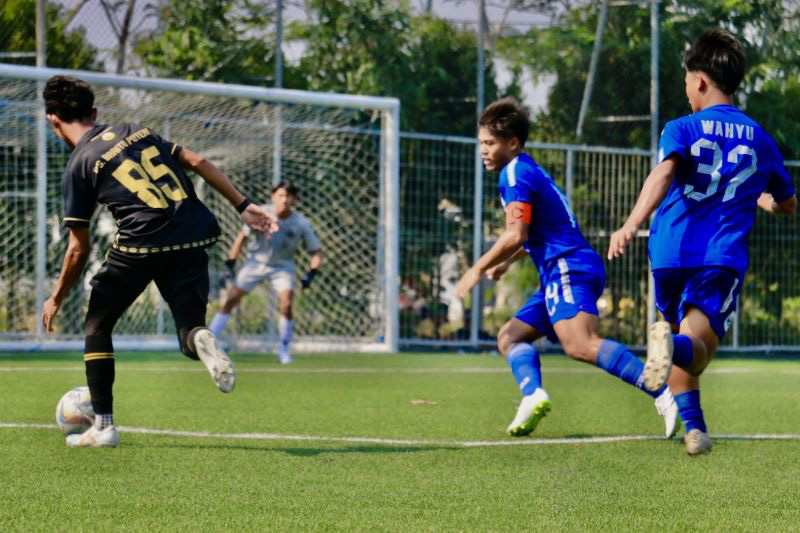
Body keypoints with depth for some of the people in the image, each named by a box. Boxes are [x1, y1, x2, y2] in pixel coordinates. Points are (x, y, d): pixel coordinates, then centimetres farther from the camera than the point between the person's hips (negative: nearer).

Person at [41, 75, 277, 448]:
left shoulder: (79, 166, 4)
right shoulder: (136, 130, 19)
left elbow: (79, 248, 5)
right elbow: (196, 162, 13)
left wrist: (56, 299, 18)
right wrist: (244, 206, 16)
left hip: (139, 243, -4)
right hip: (191, 238, 4)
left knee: (97, 325, 17)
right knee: (189, 329, 13)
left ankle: (103, 426, 13)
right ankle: (201, 341, -26)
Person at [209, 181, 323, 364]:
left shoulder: (301, 224, -18)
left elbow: (316, 252, -7)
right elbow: (242, 237, -5)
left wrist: (311, 275, -20)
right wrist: (230, 263, -8)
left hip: (282, 266, 0)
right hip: (256, 261, 0)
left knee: (286, 305, -19)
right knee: (230, 300, -7)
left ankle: (284, 351, -1)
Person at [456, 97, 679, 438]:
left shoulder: (516, 174, -5)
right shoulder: (529, 171, 26)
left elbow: (516, 235, -16)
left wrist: (478, 269, -5)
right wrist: (505, 263, 42)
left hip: (569, 270, -11)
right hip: (560, 274, 11)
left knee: (579, 344, -29)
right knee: (510, 336, 12)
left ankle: (663, 394, -39)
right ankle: (533, 396, -15)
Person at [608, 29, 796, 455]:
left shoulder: (681, 129, 7)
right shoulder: (761, 140, 17)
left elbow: (664, 172, -15)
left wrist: (632, 224, -28)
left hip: (671, 254, 0)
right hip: (723, 258, 0)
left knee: (677, 328, 23)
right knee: (696, 347, -15)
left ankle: (693, 427, 15)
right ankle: (674, 345, -52)